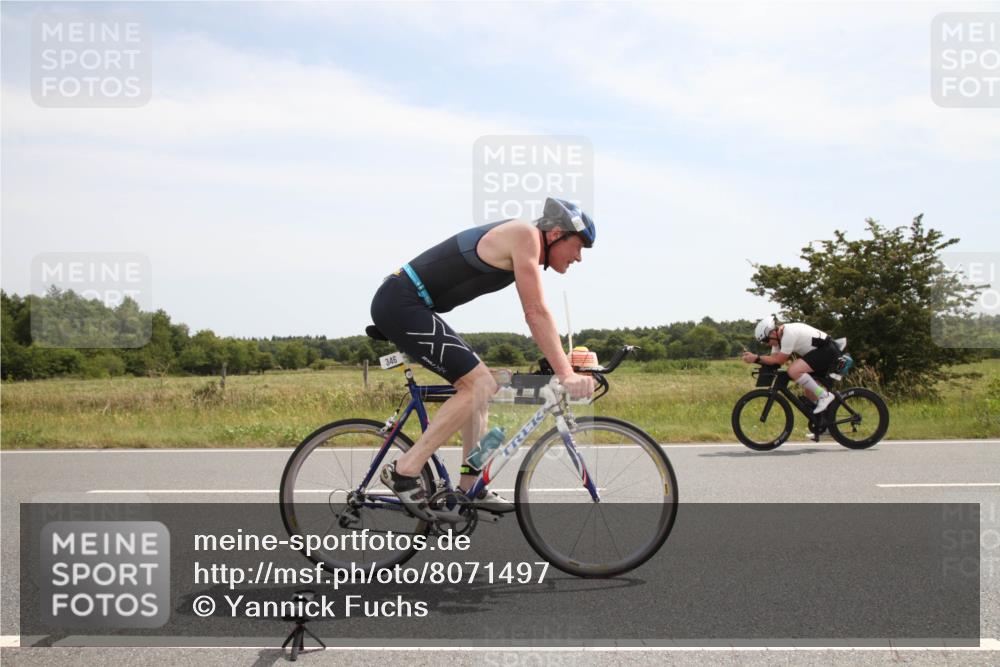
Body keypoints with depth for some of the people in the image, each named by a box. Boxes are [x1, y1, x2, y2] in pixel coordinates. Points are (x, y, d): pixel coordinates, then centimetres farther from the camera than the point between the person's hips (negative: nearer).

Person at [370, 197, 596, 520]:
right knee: (479, 385, -13)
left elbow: (534, 314, 22)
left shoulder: (523, 250, 17)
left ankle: (470, 486, 15)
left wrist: (564, 364, 19)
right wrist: (566, 374, -20)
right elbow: (537, 313, -19)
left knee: (480, 383, 13)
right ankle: (405, 470, -9)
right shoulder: (525, 235, -13)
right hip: (402, 304, -11)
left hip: (401, 306, 11)